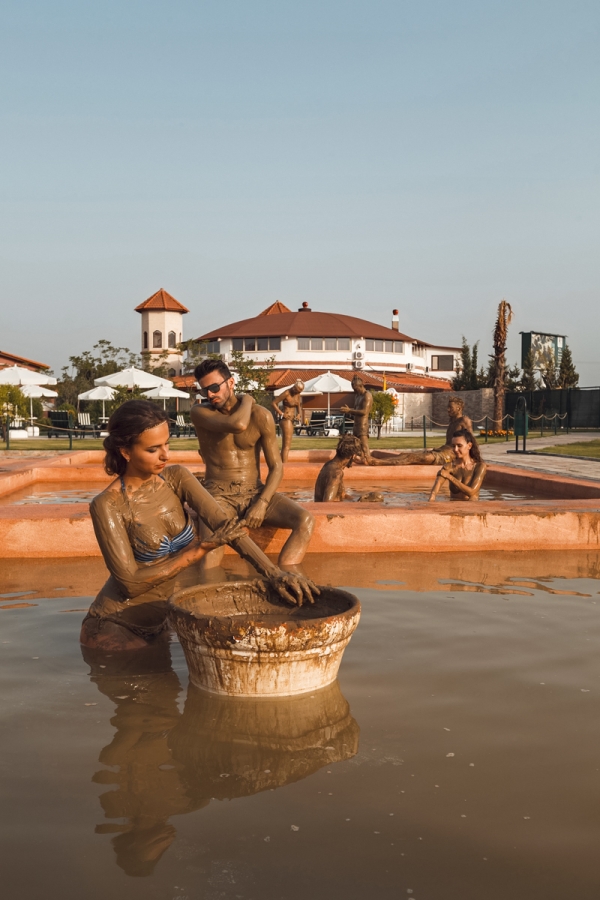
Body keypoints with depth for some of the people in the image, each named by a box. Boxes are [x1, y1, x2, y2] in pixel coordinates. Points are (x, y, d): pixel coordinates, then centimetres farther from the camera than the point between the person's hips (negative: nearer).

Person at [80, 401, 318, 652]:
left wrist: (274, 573, -29)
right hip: (115, 628, -5)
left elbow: (225, 524, -16)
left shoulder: (176, 478, -5)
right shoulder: (107, 505, -19)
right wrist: (202, 549, -22)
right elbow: (131, 582, -21)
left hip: (159, 621, 5)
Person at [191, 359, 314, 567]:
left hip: (255, 492, 3)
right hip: (218, 494, -2)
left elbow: (276, 466, 0)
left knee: (305, 521, -23)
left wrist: (262, 503, -15)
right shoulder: (199, 412, -4)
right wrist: (246, 400, -3)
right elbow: (238, 424, -24)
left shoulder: (260, 415, 1)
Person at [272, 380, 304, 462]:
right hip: (286, 420, -8)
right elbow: (273, 403, -13)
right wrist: (282, 414, -16)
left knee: (284, 446, 13)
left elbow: (299, 407, 14)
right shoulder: (286, 393, -15)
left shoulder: (298, 395, 6)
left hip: (291, 420, 8)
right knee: (287, 446, -11)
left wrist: (299, 414, -7)